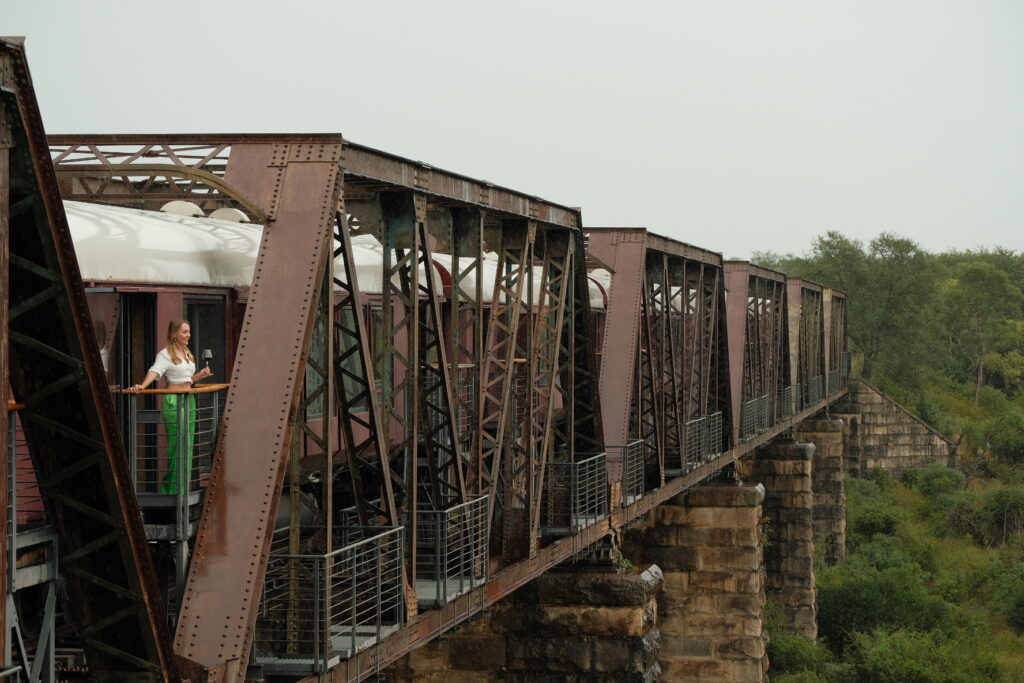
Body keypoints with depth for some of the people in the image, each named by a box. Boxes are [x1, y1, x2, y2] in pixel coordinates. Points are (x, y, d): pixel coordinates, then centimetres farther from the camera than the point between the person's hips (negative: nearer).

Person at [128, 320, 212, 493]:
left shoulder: (187, 354, 17)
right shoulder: (166, 354, -8)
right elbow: (155, 371, -25)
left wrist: (199, 375, 9)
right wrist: (142, 385, -42)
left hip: (189, 401, 8)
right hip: (173, 401, -8)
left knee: (187, 444, 8)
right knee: (176, 444, -9)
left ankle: (183, 489, 14)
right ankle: (172, 490, -4)